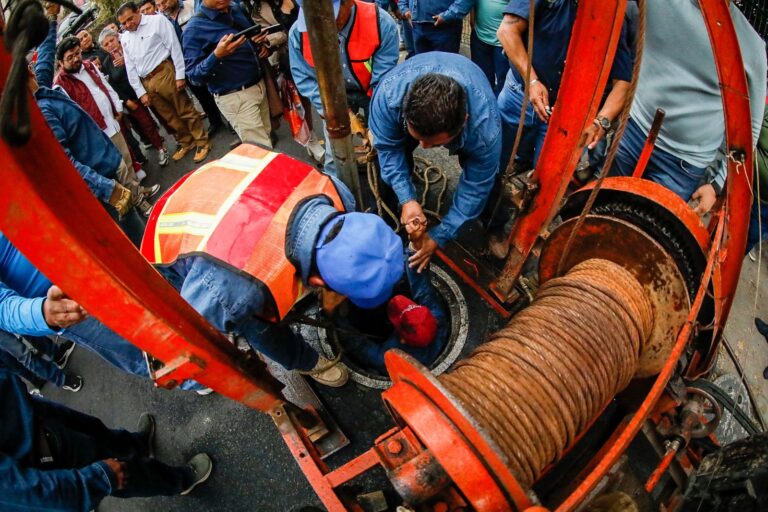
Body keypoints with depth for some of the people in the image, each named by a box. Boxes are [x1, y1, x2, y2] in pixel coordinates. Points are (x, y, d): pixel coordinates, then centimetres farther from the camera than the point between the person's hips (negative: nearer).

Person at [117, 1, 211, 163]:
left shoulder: (157, 20, -1)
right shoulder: (125, 38, 13)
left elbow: (174, 46, -6)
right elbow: (130, 67, 14)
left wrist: (180, 75, -12)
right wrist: (140, 92, 7)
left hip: (164, 74, -5)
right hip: (146, 83, 5)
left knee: (186, 111, -2)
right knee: (170, 117, 11)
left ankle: (202, 143, 9)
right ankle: (186, 143, 25)